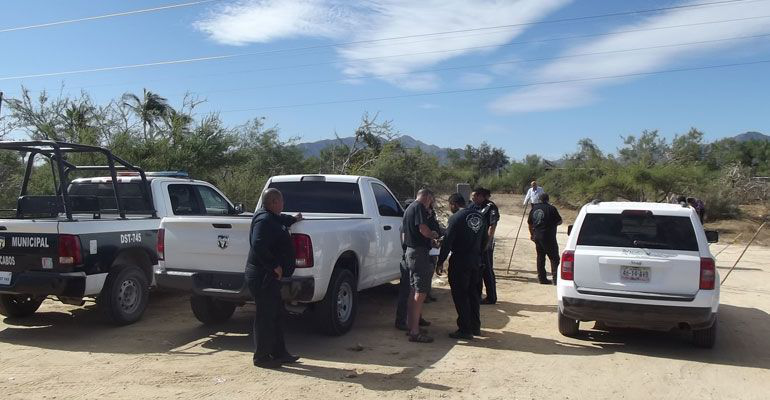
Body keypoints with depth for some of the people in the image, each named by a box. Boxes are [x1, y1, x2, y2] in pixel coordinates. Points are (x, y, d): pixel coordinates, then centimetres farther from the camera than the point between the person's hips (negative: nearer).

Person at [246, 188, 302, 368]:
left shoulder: (271, 217, 14)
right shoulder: (264, 220, -19)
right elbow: (258, 245, -31)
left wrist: (294, 219, 53)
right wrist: (275, 266, -26)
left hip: (269, 276, 11)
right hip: (262, 276, -11)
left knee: (277, 315, 16)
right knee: (265, 316, -3)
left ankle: (279, 353, 25)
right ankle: (261, 357, 8)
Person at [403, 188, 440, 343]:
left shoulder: (409, 208, 19)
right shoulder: (420, 207, -11)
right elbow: (423, 229, -24)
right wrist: (433, 235, -4)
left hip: (409, 251, 10)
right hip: (419, 252, -10)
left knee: (414, 290, 17)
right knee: (421, 291, -8)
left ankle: (411, 326, 24)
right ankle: (415, 331, -8)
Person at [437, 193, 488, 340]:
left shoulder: (456, 218, -14)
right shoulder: (479, 216, 9)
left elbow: (447, 241, -16)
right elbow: (484, 239, 15)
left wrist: (440, 262, -11)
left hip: (460, 262, -8)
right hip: (476, 261, 8)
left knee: (460, 296, 0)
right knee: (473, 294, 18)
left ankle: (465, 329, 3)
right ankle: (475, 326, 26)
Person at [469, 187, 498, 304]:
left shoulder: (490, 207, -12)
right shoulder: (473, 206, 9)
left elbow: (492, 226, -16)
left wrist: (487, 241, -21)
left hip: (485, 243, -8)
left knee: (487, 270, 0)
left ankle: (491, 297, 10)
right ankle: (476, 295, 28)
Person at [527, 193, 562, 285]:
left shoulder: (534, 208, 9)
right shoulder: (551, 208, -8)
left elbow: (529, 223, 16)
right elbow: (559, 221, -3)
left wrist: (531, 233, 29)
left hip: (537, 236, 6)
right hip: (549, 237, -6)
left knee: (540, 257, 12)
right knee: (554, 257, -2)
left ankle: (542, 278, 13)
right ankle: (556, 278, -9)